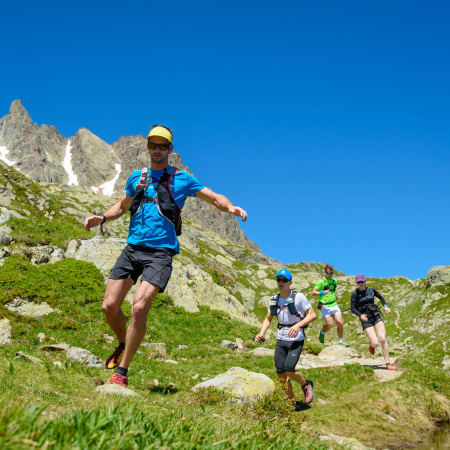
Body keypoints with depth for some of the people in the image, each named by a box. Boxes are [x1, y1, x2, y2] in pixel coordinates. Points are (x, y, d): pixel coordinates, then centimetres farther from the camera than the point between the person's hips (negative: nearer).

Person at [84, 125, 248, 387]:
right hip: (132, 248, 4)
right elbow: (122, 206, 27)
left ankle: (122, 371, -7)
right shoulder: (137, 177, 15)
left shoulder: (182, 179, 5)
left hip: (160, 252, -4)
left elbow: (214, 197, 5)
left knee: (140, 307, -20)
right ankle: (124, 345, 28)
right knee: (110, 306, -4)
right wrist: (102, 218, 9)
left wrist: (231, 207, -17)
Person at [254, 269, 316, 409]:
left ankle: (306, 385, 14)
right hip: (281, 339, 6)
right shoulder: (274, 300, 7)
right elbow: (268, 319, 17)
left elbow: (312, 315, -10)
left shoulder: (299, 297, -9)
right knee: (281, 374, 3)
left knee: (289, 370, -17)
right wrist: (261, 333, -1)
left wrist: (297, 325, -24)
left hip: (296, 339, -5)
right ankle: (293, 403, 20)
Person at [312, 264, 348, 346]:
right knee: (329, 325, -13)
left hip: (334, 305, 5)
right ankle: (322, 333, 19)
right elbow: (313, 292, -10)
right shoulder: (321, 282, -7)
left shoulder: (334, 281, 11)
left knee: (340, 323, -6)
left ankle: (341, 341, 7)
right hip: (325, 306, -5)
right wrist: (322, 292, -24)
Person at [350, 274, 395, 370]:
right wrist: (360, 315, -26)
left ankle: (388, 363, -6)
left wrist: (386, 306, 8)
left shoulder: (371, 290, 5)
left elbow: (380, 297, 23)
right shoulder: (355, 293, -4)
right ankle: (371, 344, 26)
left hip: (376, 316, 2)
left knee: (383, 339, -14)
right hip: (366, 320, -2)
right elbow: (353, 308, -8)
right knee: (375, 344, -13)